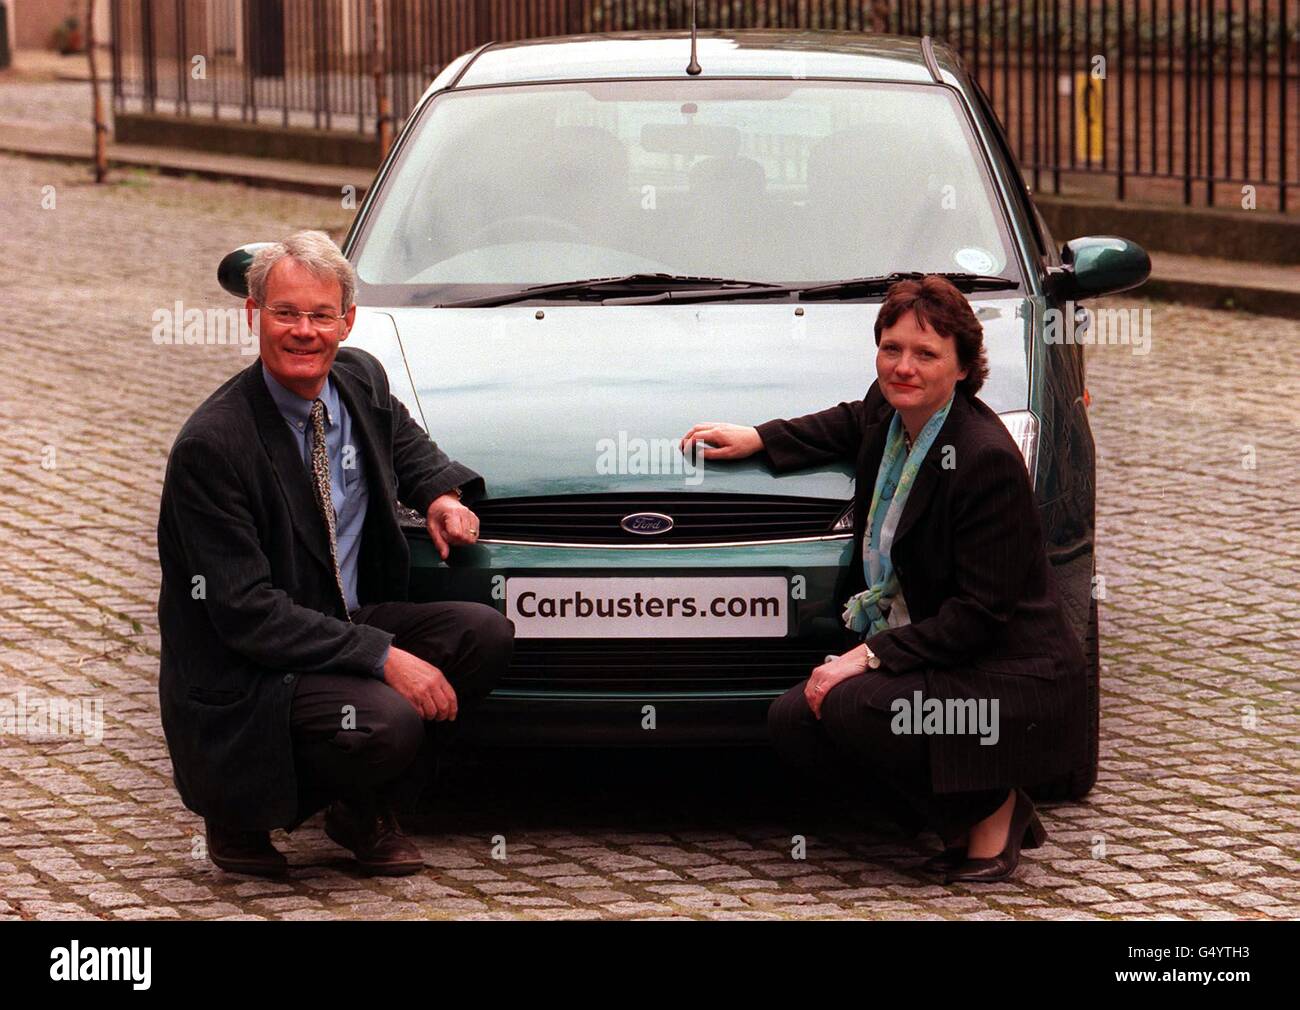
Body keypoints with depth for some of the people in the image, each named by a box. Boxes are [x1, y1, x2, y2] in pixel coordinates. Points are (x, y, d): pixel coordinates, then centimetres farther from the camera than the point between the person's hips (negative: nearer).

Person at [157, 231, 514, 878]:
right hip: (243, 676, -8)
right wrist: (384, 658, -28)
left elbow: (404, 441, 28)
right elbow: (246, 613, -23)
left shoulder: (360, 380, 2)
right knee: (387, 723, -32)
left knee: (484, 634, -13)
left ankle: (364, 814, 5)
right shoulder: (211, 445, -21)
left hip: (347, 624, 8)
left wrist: (441, 493, 5)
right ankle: (240, 813, -3)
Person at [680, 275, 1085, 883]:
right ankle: (959, 818, 7)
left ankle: (993, 809, -5)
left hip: (1012, 680, -9)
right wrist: (759, 439, 18)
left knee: (853, 707, -29)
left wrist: (871, 656, -24)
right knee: (793, 722, -8)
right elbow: (856, 424, 31)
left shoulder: (987, 460, -21)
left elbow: (979, 615, -21)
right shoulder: (888, 413, 2)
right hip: (915, 653, 9)